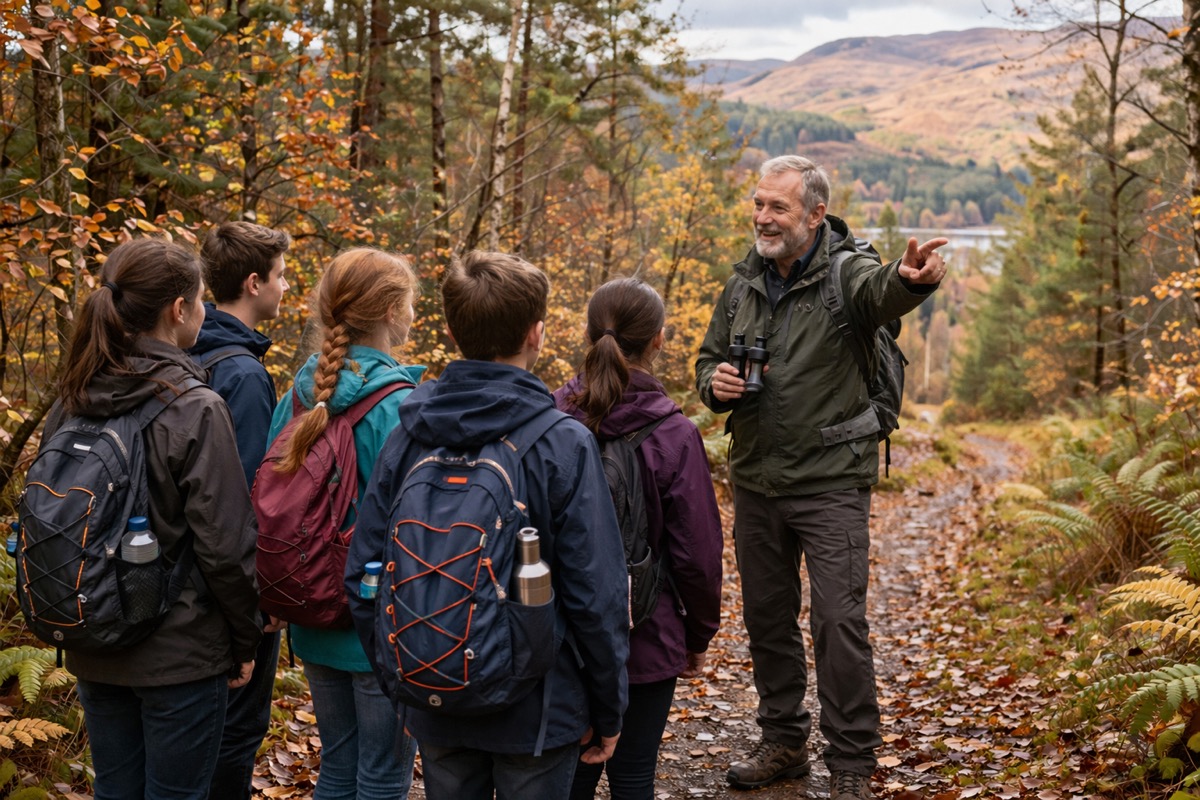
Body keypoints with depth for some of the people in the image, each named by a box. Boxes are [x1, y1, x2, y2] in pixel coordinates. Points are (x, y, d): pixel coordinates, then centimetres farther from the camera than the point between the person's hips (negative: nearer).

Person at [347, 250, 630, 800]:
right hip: (536, 712, -4)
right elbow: (595, 595, -16)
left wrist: (397, 678, 12)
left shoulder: (408, 437, -5)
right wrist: (608, 710, -3)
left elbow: (362, 573, -1)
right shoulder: (564, 445, -16)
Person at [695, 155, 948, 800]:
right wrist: (716, 384, -7)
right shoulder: (743, 282, 6)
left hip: (830, 482, -6)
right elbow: (708, 359, 18)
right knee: (766, 617, 15)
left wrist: (911, 279, -61)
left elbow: (882, 291, -36)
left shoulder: (846, 274, -11)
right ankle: (784, 743, 31)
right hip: (755, 481, 6)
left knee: (839, 621, -7)